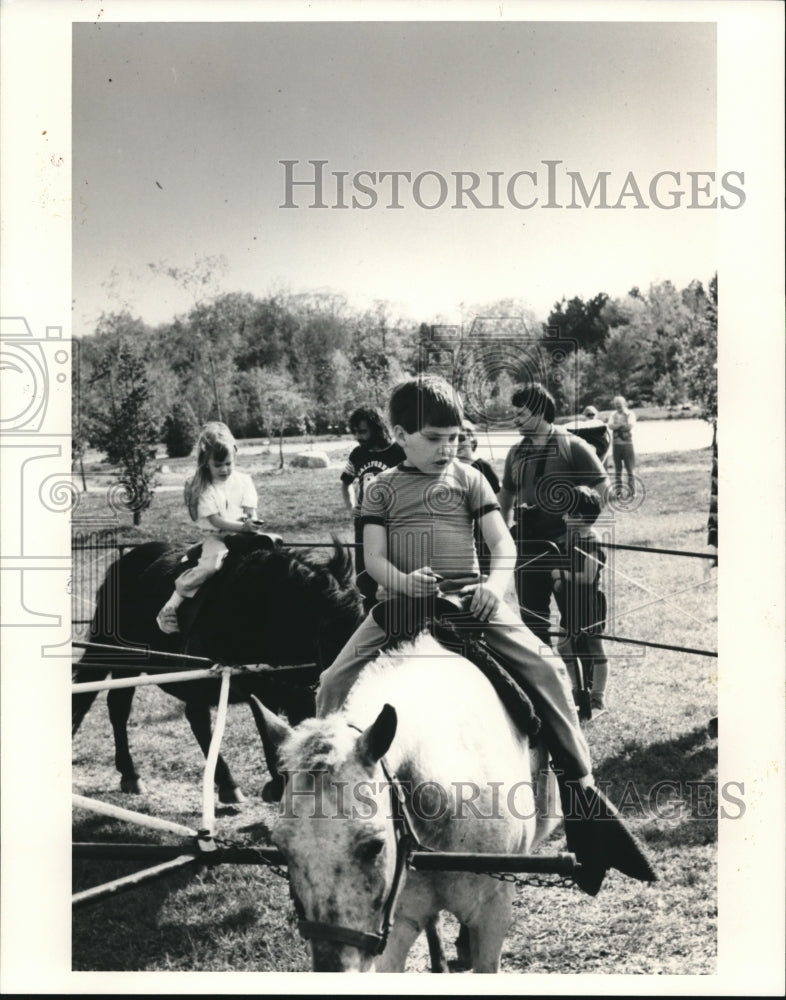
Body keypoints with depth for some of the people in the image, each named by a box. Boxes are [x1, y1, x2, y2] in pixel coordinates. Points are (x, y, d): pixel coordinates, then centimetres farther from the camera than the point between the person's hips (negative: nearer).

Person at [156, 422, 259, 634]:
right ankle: (173, 602, -15)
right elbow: (215, 520, -14)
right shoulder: (204, 488, -6)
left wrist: (252, 522, -23)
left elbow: (251, 511, 2)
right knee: (210, 566, -32)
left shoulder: (243, 480, 4)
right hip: (216, 536, -4)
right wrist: (242, 526, -27)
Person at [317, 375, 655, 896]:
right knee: (335, 682, -18)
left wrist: (496, 584, -18)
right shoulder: (383, 488, 11)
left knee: (547, 670, -19)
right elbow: (374, 557, 2)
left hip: (469, 598, 0)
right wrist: (403, 580, -21)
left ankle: (581, 789, -13)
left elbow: (503, 543, 4)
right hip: (400, 601, 0)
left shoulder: (468, 478, 12)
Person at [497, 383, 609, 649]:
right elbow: (506, 493, 23)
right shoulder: (517, 452, 10)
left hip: (566, 543, -5)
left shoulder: (572, 446, -7)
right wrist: (507, 525, 11)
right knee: (532, 614, 10)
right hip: (528, 545, 5)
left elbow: (602, 487, -7)